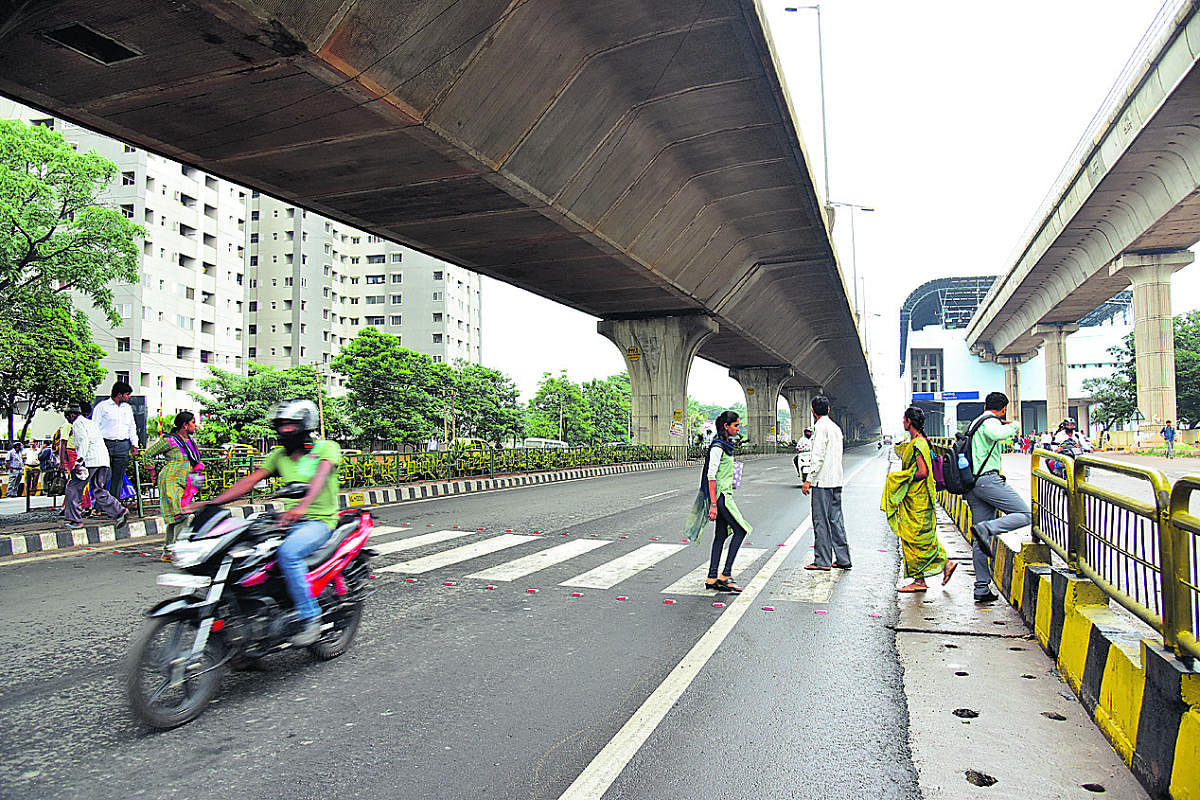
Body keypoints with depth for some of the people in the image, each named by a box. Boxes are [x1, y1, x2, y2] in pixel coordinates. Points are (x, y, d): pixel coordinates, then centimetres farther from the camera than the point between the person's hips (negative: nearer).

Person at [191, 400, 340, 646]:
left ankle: (309, 617, -24)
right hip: (290, 521, 7)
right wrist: (211, 503, -6)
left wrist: (302, 505, -45)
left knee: (287, 553, -34)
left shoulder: (327, 448, -5)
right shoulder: (279, 456, 14)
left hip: (320, 521, -7)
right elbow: (250, 481, 7)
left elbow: (321, 474, -26)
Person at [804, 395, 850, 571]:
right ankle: (843, 559, 15)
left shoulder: (821, 427, -12)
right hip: (836, 480, 9)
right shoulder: (836, 427, 15)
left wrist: (809, 479, -16)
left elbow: (818, 457, -20)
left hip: (822, 482, -9)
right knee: (836, 519, 12)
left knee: (821, 521, -3)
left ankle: (823, 561, 0)